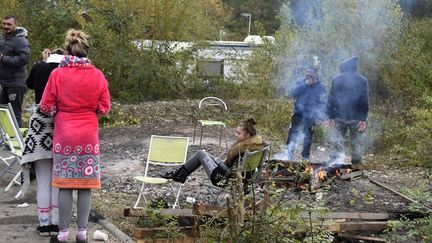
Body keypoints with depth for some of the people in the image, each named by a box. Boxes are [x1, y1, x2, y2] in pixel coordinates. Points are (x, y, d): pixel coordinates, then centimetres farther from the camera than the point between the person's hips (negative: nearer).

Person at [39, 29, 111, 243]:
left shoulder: (57, 74, -7)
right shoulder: (97, 75, -4)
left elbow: (46, 107, -4)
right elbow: (104, 108, 0)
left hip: (64, 135, -1)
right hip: (89, 135, 1)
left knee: (65, 184, 5)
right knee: (85, 185, 6)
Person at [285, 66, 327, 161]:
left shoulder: (320, 87, 0)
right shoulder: (300, 82, 6)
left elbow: (323, 102, -1)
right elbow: (293, 93, -9)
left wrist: (320, 116, -9)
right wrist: (305, 84, -18)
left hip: (311, 116, -1)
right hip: (299, 112, 1)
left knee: (308, 136, 8)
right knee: (294, 130, -16)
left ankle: (305, 156, 20)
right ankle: (290, 152, -14)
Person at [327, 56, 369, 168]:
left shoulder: (336, 79, 3)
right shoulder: (362, 80, -2)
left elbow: (331, 99, 3)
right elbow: (364, 100, -7)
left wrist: (330, 116, 6)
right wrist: (363, 118, -5)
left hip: (340, 117, 1)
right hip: (356, 118, -1)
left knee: (337, 140, 6)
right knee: (356, 142, 8)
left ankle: (333, 163, 0)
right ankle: (356, 164, 11)